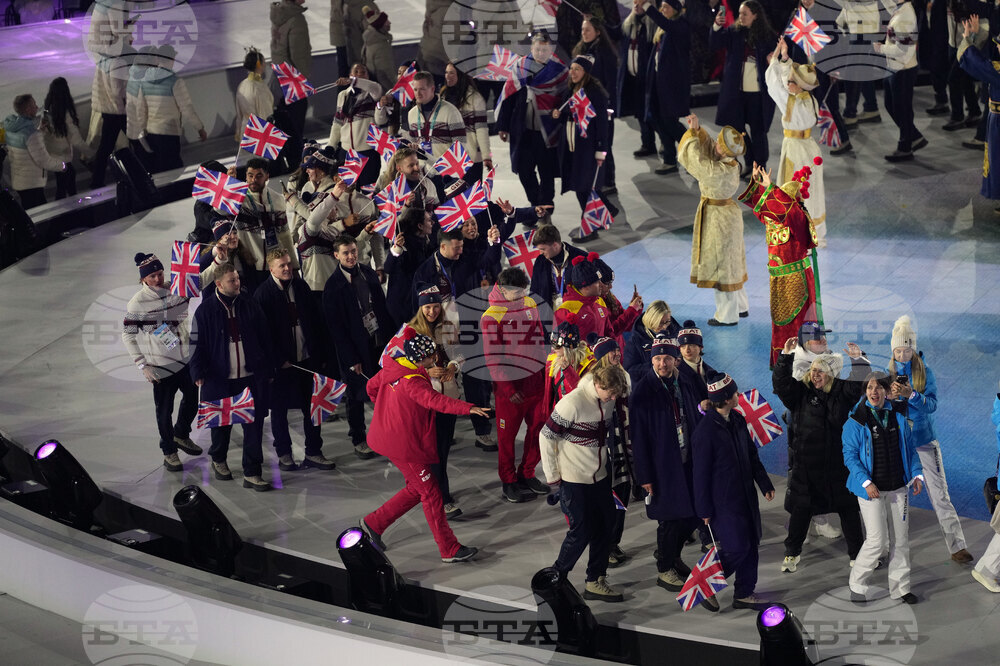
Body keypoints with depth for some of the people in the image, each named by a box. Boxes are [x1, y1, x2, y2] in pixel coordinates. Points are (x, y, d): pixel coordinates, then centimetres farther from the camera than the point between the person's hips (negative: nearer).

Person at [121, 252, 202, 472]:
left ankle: (181, 435, 46)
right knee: (164, 410, 5)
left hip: (186, 360, 5)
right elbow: (127, 335, -9)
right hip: (161, 366, -5)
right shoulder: (138, 303, -14)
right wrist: (142, 365, -11)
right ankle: (169, 452, 24)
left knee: (192, 400, 19)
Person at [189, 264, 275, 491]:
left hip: (251, 376, 2)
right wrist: (199, 372, -10)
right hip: (220, 377, -2)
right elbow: (198, 343, -2)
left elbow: (264, 339, 9)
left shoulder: (249, 304, 3)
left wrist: (268, 369, 8)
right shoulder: (206, 310, -4)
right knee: (222, 422, 13)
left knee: (254, 423, -1)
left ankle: (252, 473, 5)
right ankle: (218, 460, 40)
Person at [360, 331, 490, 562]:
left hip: (390, 437, 10)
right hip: (405, 446, -10)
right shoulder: (412, 382, -25)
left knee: (417, 489, 20)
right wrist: (468, 408, -50)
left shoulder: (392, 368, 3)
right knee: (431, 493, -2)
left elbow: (372, 386, 19)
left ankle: (373, 523, 27)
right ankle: (450, 550, 5)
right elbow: (434, 400, -41)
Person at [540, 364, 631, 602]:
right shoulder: (573, 403, -22)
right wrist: (552, 476, -11)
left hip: (600, 477, 7)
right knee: (581, 532, -3)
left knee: (604, 527, 9)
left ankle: (595, 582, 21)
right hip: (574, 480, -7)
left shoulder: (608, 402, 0)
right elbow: (547, 436, -16)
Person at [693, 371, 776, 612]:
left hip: (745, 495, 8)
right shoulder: (705, 430, -19)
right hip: (723, 500, -8)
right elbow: (701, 472, -14)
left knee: (751, 544, 10)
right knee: (737, 547, -8)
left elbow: (752, 455, 18)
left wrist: (765, 484, 17)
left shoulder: (737, 420, 6)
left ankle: (744, 593, 23)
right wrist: (704, 509, -12)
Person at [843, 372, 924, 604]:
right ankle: (858, 585, 9)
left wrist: (916, 474, 2)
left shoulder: (898, 416, 5)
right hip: (871, 489, -5)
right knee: (877, 540, -9)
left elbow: (909, 447, 13)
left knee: (900, 538, 9)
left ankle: (900, 587, 21)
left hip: (898, 487, 5)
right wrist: (866, 482, -18)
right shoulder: (856, 420, -8)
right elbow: (850, 455, -9)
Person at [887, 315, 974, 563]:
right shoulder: (887, 374, 1)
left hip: (924, 440, -1)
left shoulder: (925, 372, -2)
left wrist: (911, 395, -28)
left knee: (940, 493, -2)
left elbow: (932, 404, -10)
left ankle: (957, 546, -1)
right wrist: (889, 397, -21)